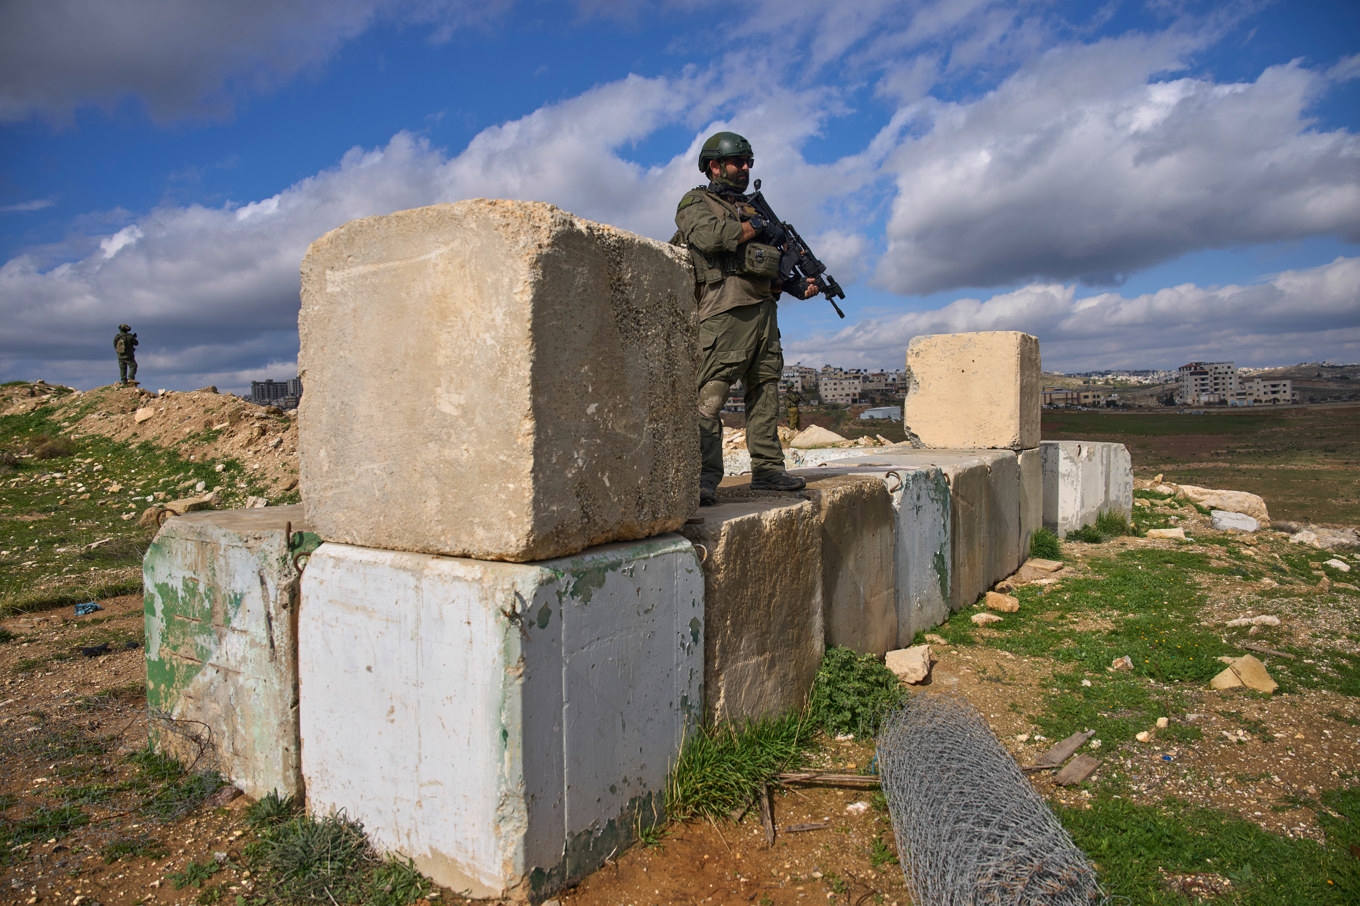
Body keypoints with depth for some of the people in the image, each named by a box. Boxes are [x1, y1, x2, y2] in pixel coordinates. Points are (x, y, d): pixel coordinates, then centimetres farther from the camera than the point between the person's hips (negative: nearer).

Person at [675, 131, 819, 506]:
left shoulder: (750, 209, 28)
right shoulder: (695, 203, 7)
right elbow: (709, 236, -15)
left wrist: (798, 287, 13)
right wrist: (754, 227, -2)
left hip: (763, 307, 8)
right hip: (725, 309, -8)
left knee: (765, 390, 6)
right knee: (711, 391, -14)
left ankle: (767, 468, 12)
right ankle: (703, 477, -18)